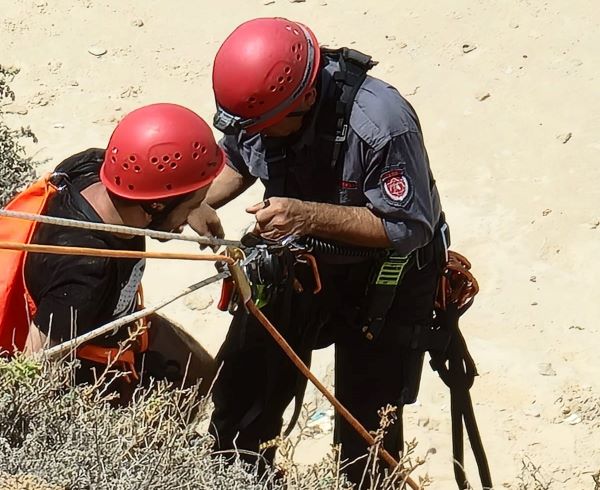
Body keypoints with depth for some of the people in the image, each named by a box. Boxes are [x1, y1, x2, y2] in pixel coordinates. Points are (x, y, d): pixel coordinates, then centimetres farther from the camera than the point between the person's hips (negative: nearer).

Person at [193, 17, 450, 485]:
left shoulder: (381, 125, -35)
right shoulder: (254, 102, -17)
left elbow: (409, 226, -28)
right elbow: (237, 162, 6)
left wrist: (308, 216, -38)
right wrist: (199, 203, -14)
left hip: (383, 276, -5)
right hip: (295, 258, 6)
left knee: (365, 427, 0)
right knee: (242, 387, 11)